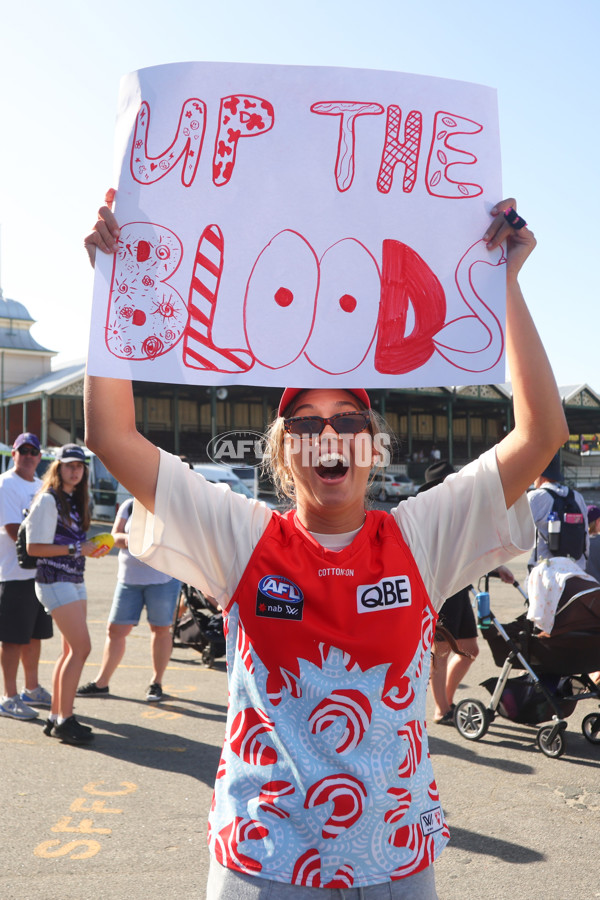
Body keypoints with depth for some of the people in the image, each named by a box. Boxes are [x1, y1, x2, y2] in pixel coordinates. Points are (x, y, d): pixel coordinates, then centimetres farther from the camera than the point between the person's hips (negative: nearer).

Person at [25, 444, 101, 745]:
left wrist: (89, 548, 3)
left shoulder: (74, 500, 14)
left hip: (74, 580, 9)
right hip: (55, 581, -9)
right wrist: (75, 549, -17)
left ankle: (56, 716, 19)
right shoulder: (48, 500, -12)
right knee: (81, 648, -12)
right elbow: (34, 547, -16)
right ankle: (64, 720, -5)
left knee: (71, 650, 11)